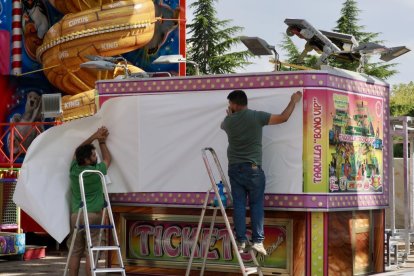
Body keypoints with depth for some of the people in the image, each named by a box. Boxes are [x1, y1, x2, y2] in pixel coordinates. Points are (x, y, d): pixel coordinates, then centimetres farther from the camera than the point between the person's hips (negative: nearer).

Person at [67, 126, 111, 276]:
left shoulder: (74, 169, 5)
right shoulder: (96, 171, -6)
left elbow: (78, 151, 23)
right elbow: (107, 159, 15)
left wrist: (94, 137, 24)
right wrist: (102, 141, 26)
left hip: (75, 215, 4)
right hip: (92, 215, -4)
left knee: (75, 252, 6)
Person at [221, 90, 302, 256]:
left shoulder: (229, 121, 3)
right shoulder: (257, 116, -8)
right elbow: (283, 118, -4)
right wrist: (293, 101, 10)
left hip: (234, 169, 3)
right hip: (253, 168, -3)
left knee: (238, 205, 4)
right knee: (256, 204, 4)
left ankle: (241, 241, 2)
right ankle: (257, 240, -3)